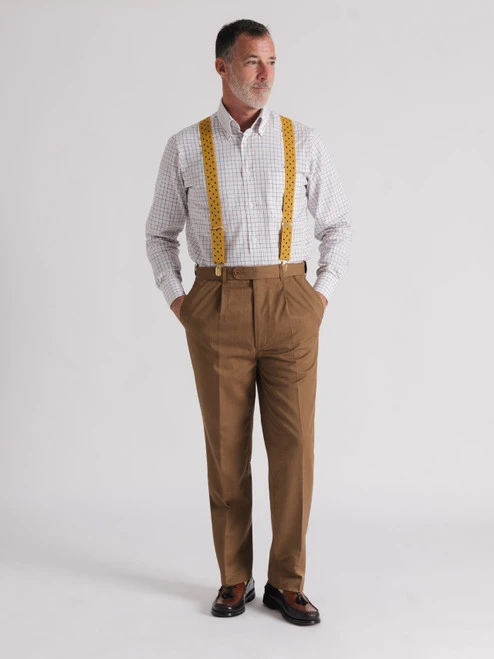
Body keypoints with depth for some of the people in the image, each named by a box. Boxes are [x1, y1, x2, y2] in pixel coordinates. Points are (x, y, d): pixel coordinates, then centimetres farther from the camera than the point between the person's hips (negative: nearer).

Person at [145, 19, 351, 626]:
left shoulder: (303, 142, 6)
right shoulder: (186, 148, 6)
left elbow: (337, 225, 13)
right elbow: (160, 234, 15)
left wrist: (321, 297, 2)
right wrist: (178, 303, 4)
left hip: (289, 306, 0)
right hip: (217, 310, 0)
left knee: (293, 447, -1)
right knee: (226, 449, 4)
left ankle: (287, 582, 13)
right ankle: (234, 579, 20)